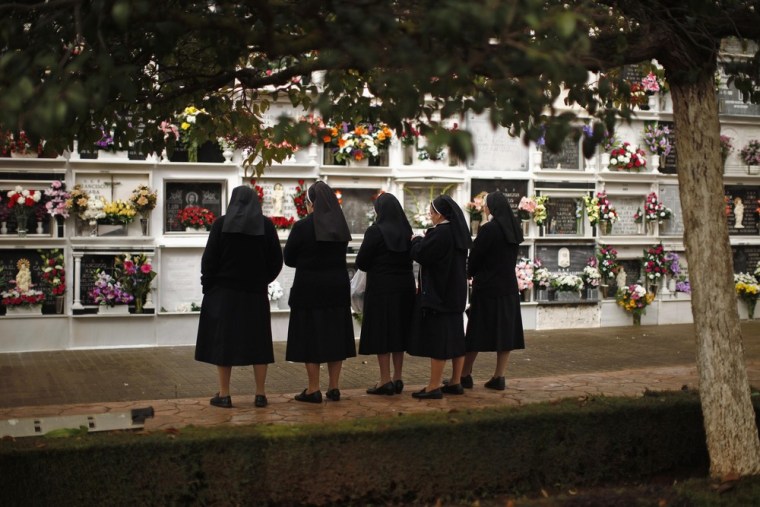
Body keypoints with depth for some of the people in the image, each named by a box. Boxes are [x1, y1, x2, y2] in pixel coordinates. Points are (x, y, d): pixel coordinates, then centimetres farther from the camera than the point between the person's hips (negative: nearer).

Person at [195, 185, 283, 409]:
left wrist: (207, 285, 4)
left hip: (224, 291, -1)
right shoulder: (266, 225, -1)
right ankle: (260, 394, 11)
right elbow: (276, 260, 1)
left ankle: (224, 394, 7)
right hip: (256, 293, 2)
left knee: (224, 340, 6)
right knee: (257, 340, 10)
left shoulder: (221, 223, -6)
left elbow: (209, 258, -7)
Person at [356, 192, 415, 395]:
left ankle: (385, 380, 0)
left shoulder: (375, 231, -13)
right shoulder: (406, 231, 5)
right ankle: (397, 379, 16)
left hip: (381, 288, -6)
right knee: (399, 331, 12)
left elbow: (361, 262, -10)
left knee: (381, 333, 0)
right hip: (405, 287, 6)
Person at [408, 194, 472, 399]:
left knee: (437, 338, -5)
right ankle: (455, 382, 18)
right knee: (455, 336, 12)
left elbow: (420, 254, -17)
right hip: (455, 293, 9)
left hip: (437, 293, -9)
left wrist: (417, 241, 2)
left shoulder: (440, 233, -19)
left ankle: (434, 386, -2)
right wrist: (426, 240, 15)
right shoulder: (458, 232, 9)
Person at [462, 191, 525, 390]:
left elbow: (475, 255, -9)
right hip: (508, 287, 6)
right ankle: (499, 377, 8)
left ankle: (465, 375, 10)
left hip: (487, 287, -6)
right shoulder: (515, 229, 6)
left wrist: (470, 273, 11)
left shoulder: (489, 229, -15)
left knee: (477, 331, 2)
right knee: (505, 331, 7)